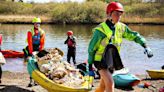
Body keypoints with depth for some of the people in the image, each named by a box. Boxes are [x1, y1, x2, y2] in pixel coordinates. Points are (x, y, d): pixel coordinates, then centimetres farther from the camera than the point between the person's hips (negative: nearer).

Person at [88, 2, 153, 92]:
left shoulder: (121, 27, -3)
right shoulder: (100, 30, -18)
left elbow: (134, 36, 1)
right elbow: (92, 48, -12)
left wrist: (145, 46, -14)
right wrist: (90, 64, -7)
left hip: (112, 61, 6)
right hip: (101, 61, -6)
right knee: (110, 84, -21)